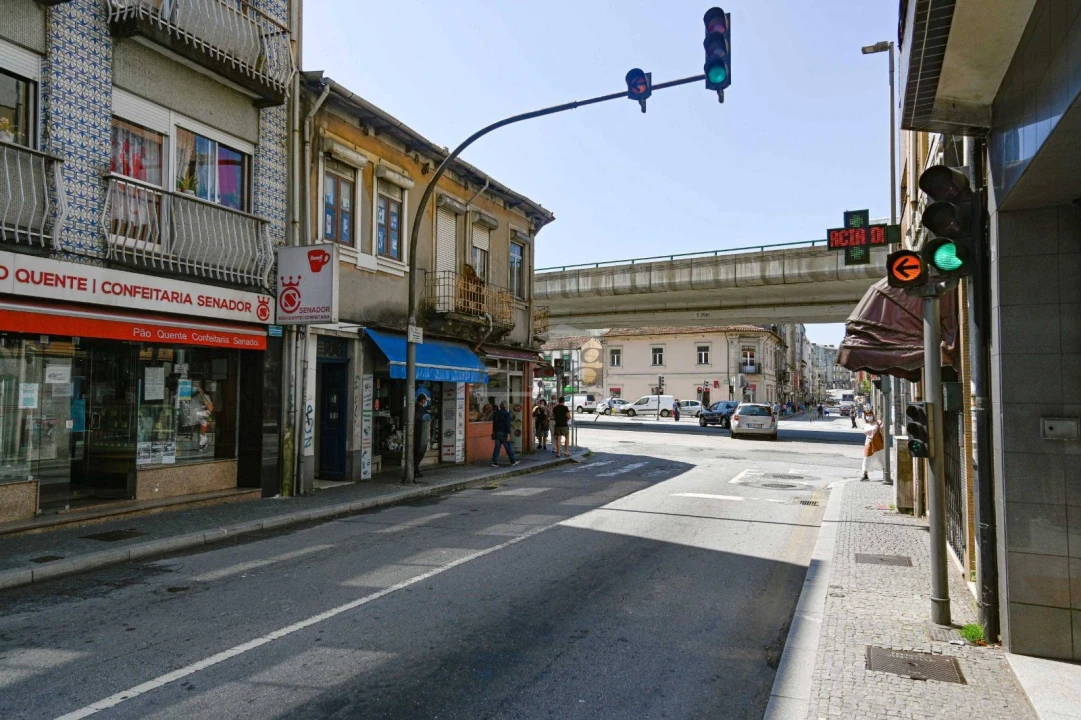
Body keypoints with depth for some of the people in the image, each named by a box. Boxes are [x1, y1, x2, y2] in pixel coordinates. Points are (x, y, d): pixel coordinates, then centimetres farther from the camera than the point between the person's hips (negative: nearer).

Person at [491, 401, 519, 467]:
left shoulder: (496, 413, 8)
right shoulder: (507, 413, -11)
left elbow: (494, 423, 15)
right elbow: (508, 424, -16)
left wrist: (494, 432, 23)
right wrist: (508, 434, -16)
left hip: (497, 433, 6)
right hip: (504, 433, -6)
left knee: (497, 447, 6)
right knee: (509, 447, 5)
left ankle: (494, 462, 1)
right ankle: (513, 461, 15)